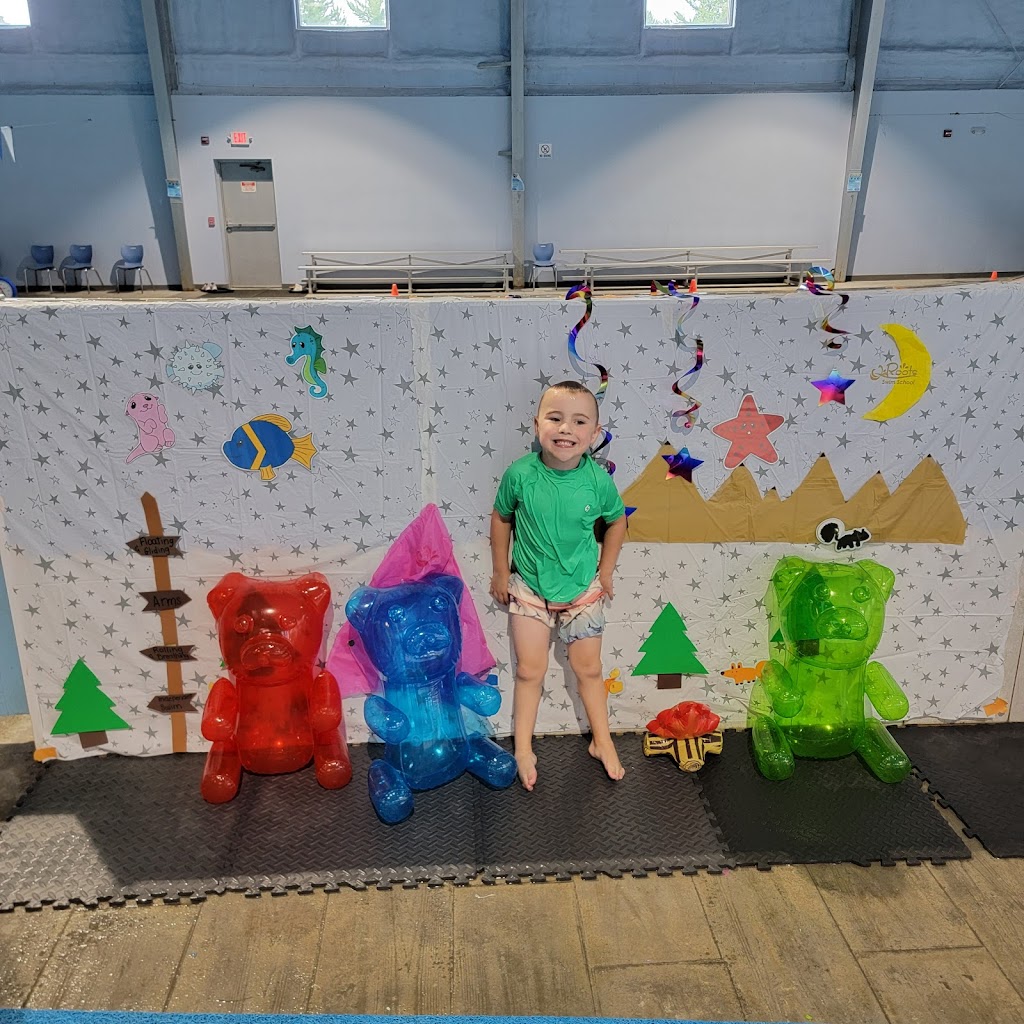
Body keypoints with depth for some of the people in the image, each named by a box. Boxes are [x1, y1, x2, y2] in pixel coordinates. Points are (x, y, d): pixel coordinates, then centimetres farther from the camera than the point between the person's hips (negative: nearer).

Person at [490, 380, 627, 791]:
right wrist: (501, 572, 3)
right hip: (529, 587, 0)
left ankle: (602, 740, 32)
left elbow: (616, 522, 3)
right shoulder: (520, 474, -20)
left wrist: (605, 571, 4)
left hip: (582, 588, 1)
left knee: (588, 667, 13)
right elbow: (501, 518, -2)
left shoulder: (598, 480, -17)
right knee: (530, 670, 8)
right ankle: (523, 749, 25)